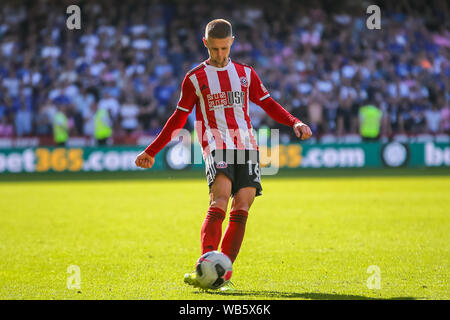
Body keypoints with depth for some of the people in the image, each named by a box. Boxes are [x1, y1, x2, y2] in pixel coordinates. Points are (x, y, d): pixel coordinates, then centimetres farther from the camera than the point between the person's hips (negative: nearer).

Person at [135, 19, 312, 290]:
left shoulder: (246, 74, 15)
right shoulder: (195, 78, 8)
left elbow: (269, 105, 19)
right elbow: (178, 119, 13)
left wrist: (295, 123, 2)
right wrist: (151, 151, 13)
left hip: (247, 146, 4)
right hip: (217, 147, -3)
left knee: (241, 209, -9)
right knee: (219, 202, -26)